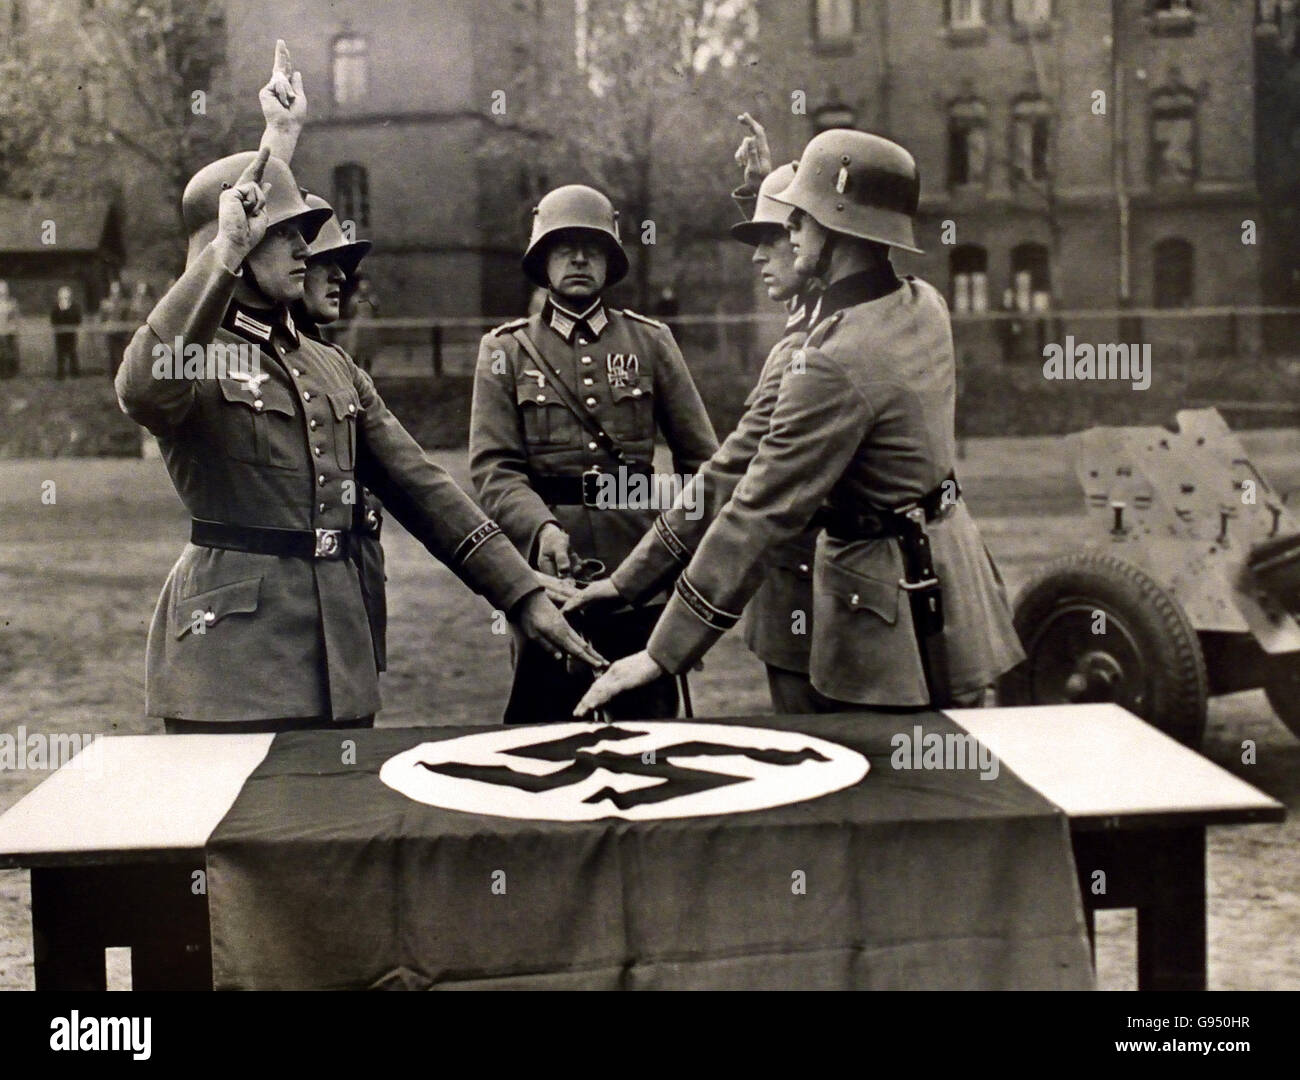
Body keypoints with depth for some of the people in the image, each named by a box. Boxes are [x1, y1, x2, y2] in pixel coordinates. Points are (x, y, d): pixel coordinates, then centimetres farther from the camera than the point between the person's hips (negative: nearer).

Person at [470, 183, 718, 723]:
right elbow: (493, 467, -3)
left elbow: (700, 457, 10)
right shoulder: (506, 350, 7)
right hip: (550, 576, -1)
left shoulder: (651, 342, 10)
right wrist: (540, 528, -22)